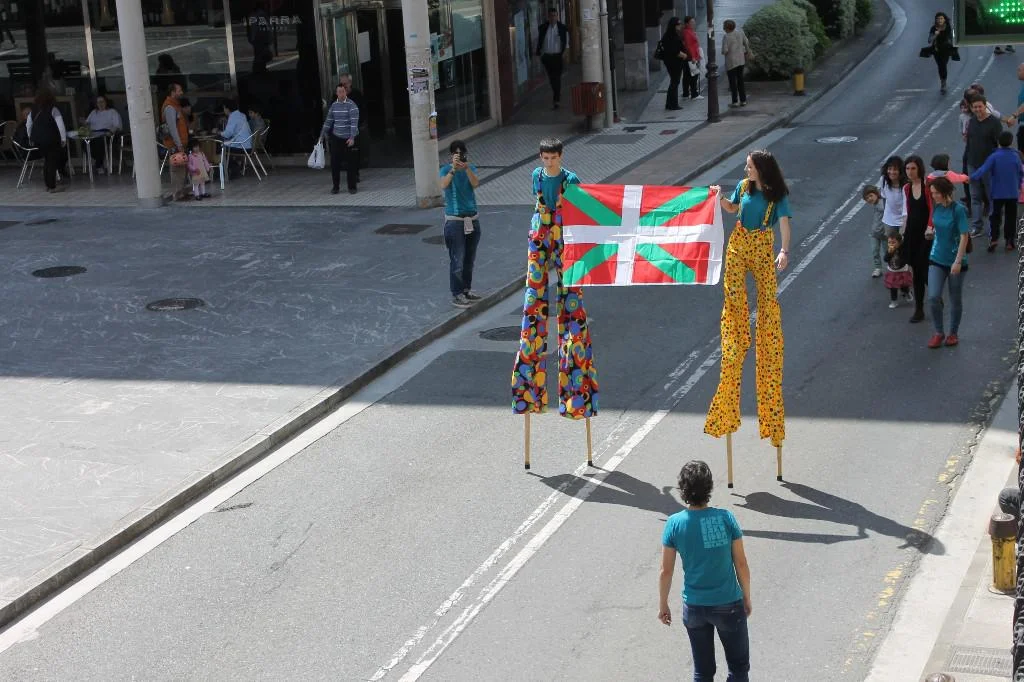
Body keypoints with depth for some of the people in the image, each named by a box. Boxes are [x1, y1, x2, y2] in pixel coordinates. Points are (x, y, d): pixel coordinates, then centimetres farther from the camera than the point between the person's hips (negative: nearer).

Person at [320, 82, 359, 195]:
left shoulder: (351, 105, -10)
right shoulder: (334, 105, 7)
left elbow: (354, 122, -17)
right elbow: (328, 121, 12)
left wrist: (352, 137, -26)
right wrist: (322, 134, 8)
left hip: (349, 139, -4)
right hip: (336, 138, 4)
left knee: (350, 163, 0)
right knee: (335, 162, 2)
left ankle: (352, 187, 10)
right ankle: (335, 186, 11)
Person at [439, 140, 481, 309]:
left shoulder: (471, 168, 6)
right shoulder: (446, 169, -5)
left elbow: (475, 183, -14)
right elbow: (444, 185, -25)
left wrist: (466, 167, -27)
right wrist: (453, 168, -33)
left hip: (472, 219, 5)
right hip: (455, 220, -5)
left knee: (469, 259, 13)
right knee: (457, 260, -5)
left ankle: (466, 290, 26)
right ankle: (456, 295, 2)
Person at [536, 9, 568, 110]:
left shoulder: (562, 28, -2)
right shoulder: (542, 28, 4)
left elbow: (566, 43, 2)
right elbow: (539, 41, 10)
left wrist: (564, 54, -5)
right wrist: (539, 54, 5)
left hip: (558, 56, -3)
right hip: (546, 56, 3)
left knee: (557, 78, -7)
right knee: (551, 78, 11)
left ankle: (556, 100, -8)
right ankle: (558, 97, 29)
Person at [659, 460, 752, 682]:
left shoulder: (675, 524, -11)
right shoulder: (725, 518, -14)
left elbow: (666, 571, -5)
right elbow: (741, 564, -7)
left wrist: (663, 605, 9)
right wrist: (747, 598, 8)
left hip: (694, 607, 2)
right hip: (728, 605, -2)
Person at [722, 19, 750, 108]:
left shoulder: (726, 37, -18)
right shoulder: (740, 32, -1)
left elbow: (725, 51, -21)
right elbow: (746, 42, 10)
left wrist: (723, 52, 2)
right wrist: (747, 51, 26)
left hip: (731, 62, -6)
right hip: (741, 60, 6)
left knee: (732, 82, 2)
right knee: (740, 81, 13)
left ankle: (735, 101, 3)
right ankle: (743, 100, 13)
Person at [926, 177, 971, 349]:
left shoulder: (958, 210, -17)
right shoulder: (936, 207, -1)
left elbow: (964, 236, -17)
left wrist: (958, 261, -21)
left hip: (955, 261, -4)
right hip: (937, 259, 4)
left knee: (955, 299, 10)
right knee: (933, 297, -7)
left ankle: (953, 333, 28)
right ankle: (938, 333, 10)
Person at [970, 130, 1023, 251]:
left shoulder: (994, 156, -12)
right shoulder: (1015, 156, -4)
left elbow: (983, 170, -21)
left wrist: (971, 177, -16)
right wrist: (1018, 185, 22)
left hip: (998, 193, -2)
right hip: (1013, 193, 2)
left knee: (995, 216, 6)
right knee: (1011, 217, 10)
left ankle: (994, 238, -8)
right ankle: (1010, 241, 13)